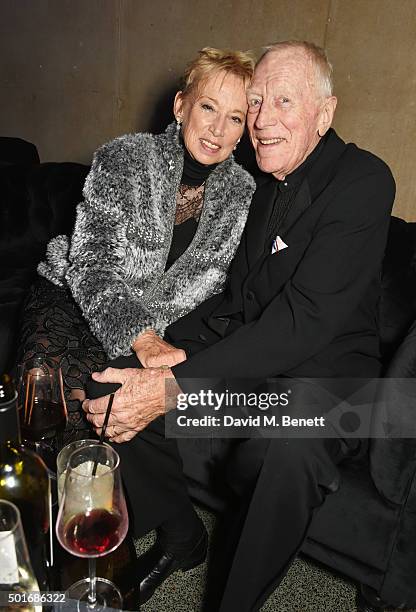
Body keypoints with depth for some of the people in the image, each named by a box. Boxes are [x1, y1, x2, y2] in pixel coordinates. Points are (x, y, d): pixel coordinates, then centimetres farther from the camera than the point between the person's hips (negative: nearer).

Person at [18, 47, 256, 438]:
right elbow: (91, 265, -19)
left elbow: (215, 288, 1)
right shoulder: (122, 159, -12)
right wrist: (143, 341, -34)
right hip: (71, 296, -1)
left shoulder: (241, 193, -2)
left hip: (157, 328, 2)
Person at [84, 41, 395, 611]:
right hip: (241, 337, 6)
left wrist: (172, 387, -35)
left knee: (290, 449, -37)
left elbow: (306, 318, -29)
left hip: (324, 358, -5)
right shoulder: (253, 170, 5)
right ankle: (179, 537, 14)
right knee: (113, 386, -8)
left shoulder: (363, 180, -16)